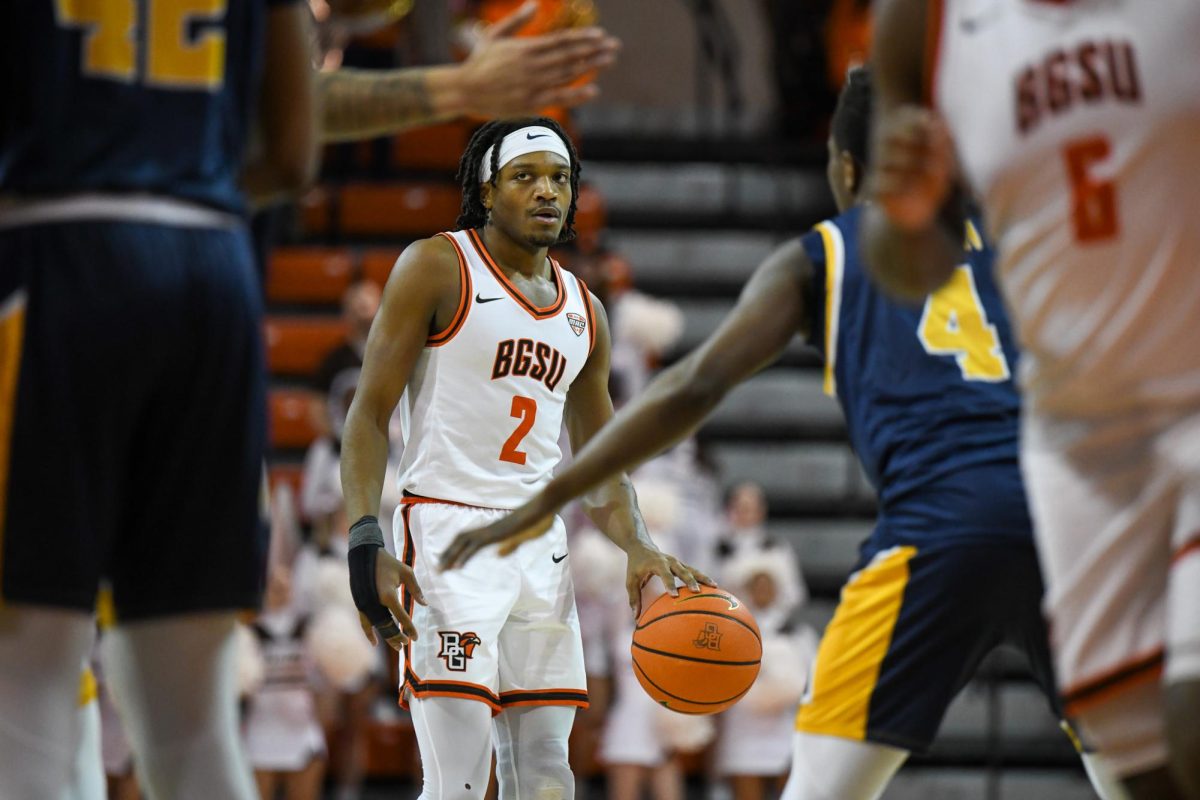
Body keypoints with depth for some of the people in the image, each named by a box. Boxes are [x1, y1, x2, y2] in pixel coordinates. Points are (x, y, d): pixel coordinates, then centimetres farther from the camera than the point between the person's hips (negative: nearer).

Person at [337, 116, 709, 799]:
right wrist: (366, 543, -18)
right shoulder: (438, 268, -2)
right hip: (448, 535, -6)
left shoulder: (583, 311, 16)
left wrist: (639, 549, 0)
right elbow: (370, 415, -6)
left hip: (541, 544, 6)